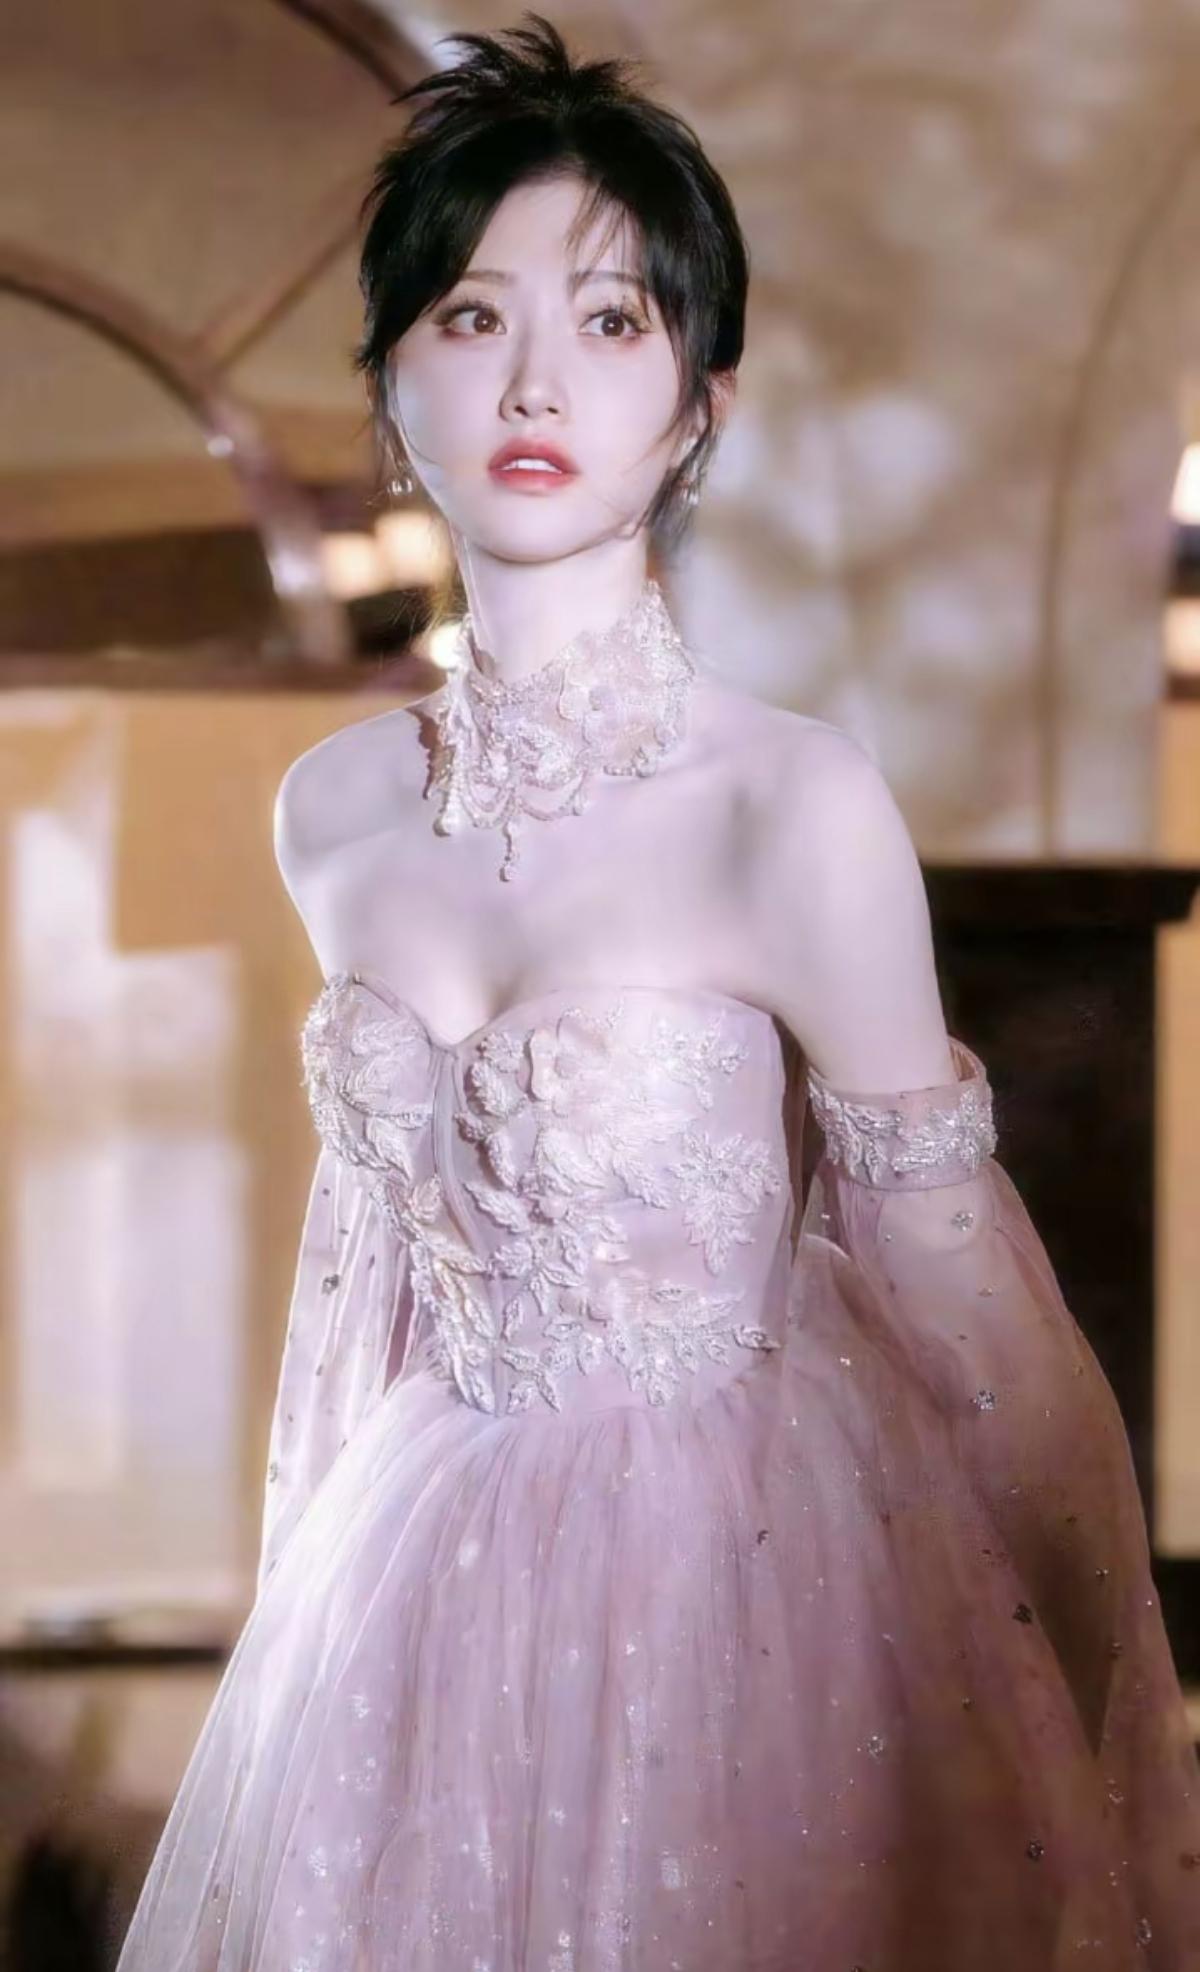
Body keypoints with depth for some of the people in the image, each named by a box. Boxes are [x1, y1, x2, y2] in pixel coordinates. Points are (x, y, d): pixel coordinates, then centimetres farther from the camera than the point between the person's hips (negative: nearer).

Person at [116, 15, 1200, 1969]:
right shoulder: (335, 814, 0)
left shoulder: (795, 804, -17)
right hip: (425, 1586, 5)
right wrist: (304, 1614, 18)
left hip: (741, 1583, -4)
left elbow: (970, 1312, -13)